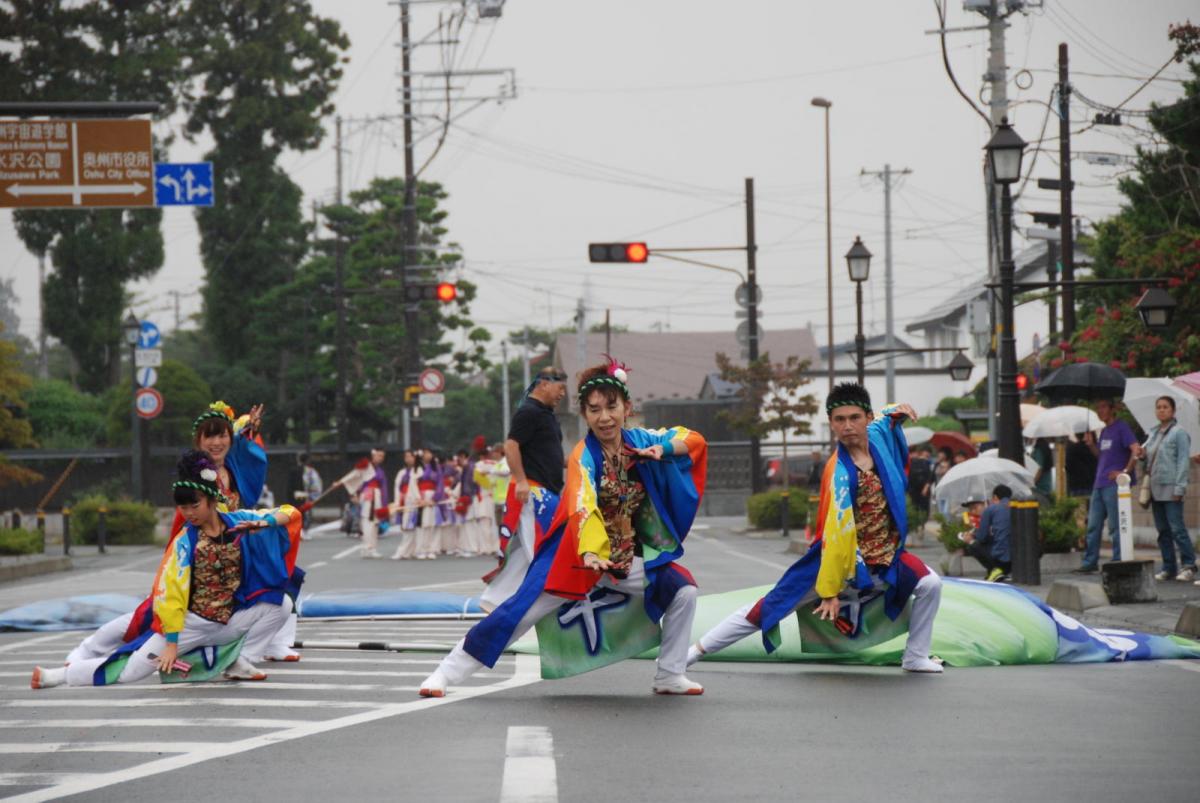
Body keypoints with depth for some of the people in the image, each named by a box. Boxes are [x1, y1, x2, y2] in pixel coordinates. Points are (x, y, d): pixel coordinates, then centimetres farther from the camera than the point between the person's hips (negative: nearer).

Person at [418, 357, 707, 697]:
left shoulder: (639, 440, -3)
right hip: (575, 554, -5)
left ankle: (670, 677, 6)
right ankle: (446, 673, -7)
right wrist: (590, 552, -57)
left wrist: (664, 448, -15)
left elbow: (695, 440, 6)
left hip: (626, 558, 5)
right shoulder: (584, 456, -20)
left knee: (683, 590, -8)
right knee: (522, 610, -13)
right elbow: (583, 506, -38)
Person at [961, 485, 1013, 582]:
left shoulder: (990, 509, 1)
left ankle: (993, 570, -2)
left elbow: (982, 537, 0)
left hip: (999, 558, -6)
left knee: (971, 546, 16)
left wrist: (971, 540, 25)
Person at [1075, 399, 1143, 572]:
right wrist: (1091, 444, 8)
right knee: (1093, 525, 8)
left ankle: (1118, 563, -2)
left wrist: (1125, 472, -20)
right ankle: (1090, 562, 13)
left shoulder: (1121, 428, -8)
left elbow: (1136, 450, -17)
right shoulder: (1104, 431, 18)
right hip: (1099, 484, 9)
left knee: (1115, 526, -6)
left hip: (1114, 484, -9)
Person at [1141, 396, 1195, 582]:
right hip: (1155, 488, 7)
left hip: (1170, 488, -7)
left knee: (1177, 528, -11)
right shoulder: (1153, 433, 17)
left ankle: (1188, 565, -9)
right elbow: (1149, 459, 24)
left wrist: (1179, 487, -16)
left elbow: (1183, 461, -9)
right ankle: (1168, 568, 13)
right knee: (1162, 530, 8)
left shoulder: (1179, 433, -4)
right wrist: (1142, 453, 0)